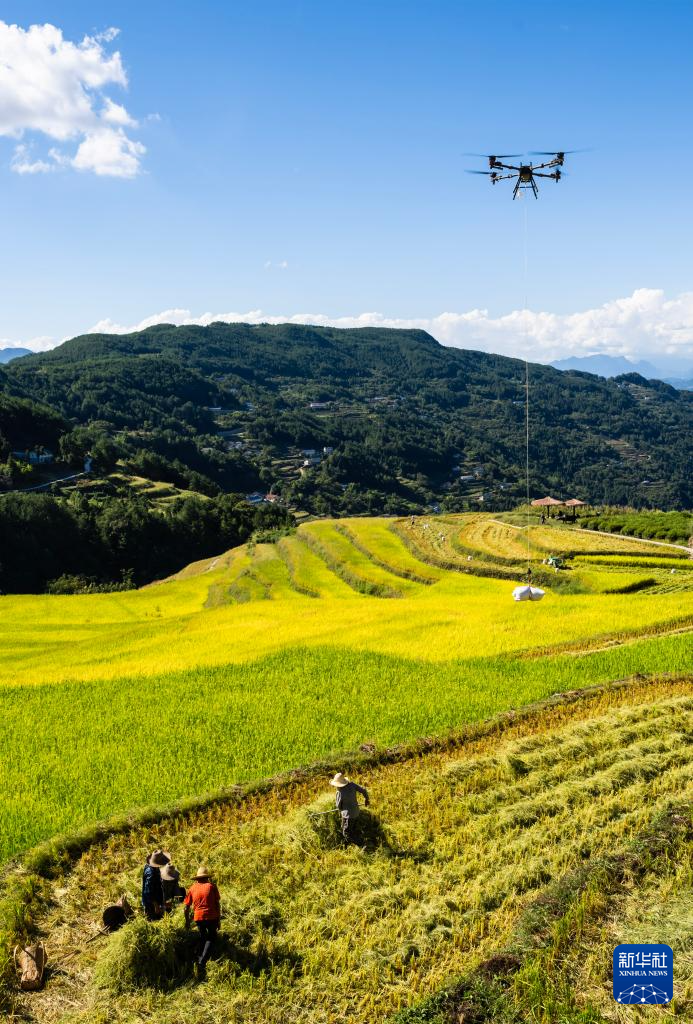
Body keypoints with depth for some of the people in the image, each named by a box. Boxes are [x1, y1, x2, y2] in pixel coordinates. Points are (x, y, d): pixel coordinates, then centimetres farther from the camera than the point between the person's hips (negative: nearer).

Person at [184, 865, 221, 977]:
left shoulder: (193, 888, 6)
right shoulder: (211, 886, -1)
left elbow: (187, 907, 9)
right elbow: (217, 904, -2)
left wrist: (187, 921, 21)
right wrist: (219, 920, 6)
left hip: (198, 917, 3)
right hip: (211, 917, -3)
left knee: (203, 938, 25)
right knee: (211, 939, 11)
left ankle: (200, 961, 28)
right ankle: (202, 962, -6)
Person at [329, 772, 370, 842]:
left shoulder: (339, 793, -26)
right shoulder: (352, 784, -13)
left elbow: (339, 806, -10)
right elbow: (363, 790, -5)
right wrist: (367, 799, 13)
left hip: (347, 814, -8)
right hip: (356, 811, 8)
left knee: (346, 832, 15)